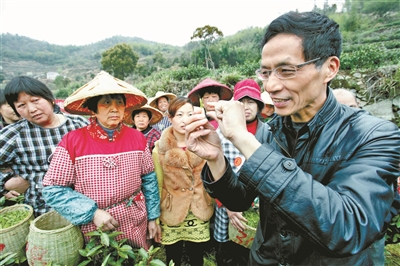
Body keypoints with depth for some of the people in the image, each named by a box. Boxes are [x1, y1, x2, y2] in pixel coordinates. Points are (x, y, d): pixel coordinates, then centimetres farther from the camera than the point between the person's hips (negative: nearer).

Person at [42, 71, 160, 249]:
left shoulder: (137, 138, -7)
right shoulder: (72, 141, -13)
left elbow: (149, 179, 1)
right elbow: (53, 190, -9)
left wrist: (152, 218, 4)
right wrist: (93, 213, -17)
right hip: (92, 227, -1)